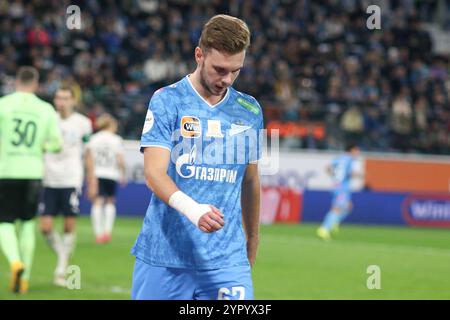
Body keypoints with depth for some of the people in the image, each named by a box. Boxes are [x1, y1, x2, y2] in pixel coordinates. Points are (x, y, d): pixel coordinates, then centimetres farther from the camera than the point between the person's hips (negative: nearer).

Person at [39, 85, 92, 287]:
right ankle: (62, 257, 19)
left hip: (71, 181, -2)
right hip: (50, 181, 2)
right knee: (45, 227, -5)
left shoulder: (82, 123, 1)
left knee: (69, 227, -2)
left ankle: (62, 269, 8)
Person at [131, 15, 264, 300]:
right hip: (164, 255, -2)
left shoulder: (250, 110, 10)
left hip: (227, 259, 3)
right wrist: (190, 208, -31)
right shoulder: (167, 101, -3)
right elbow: (154, 172, -14)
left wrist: (252, 238, 26)